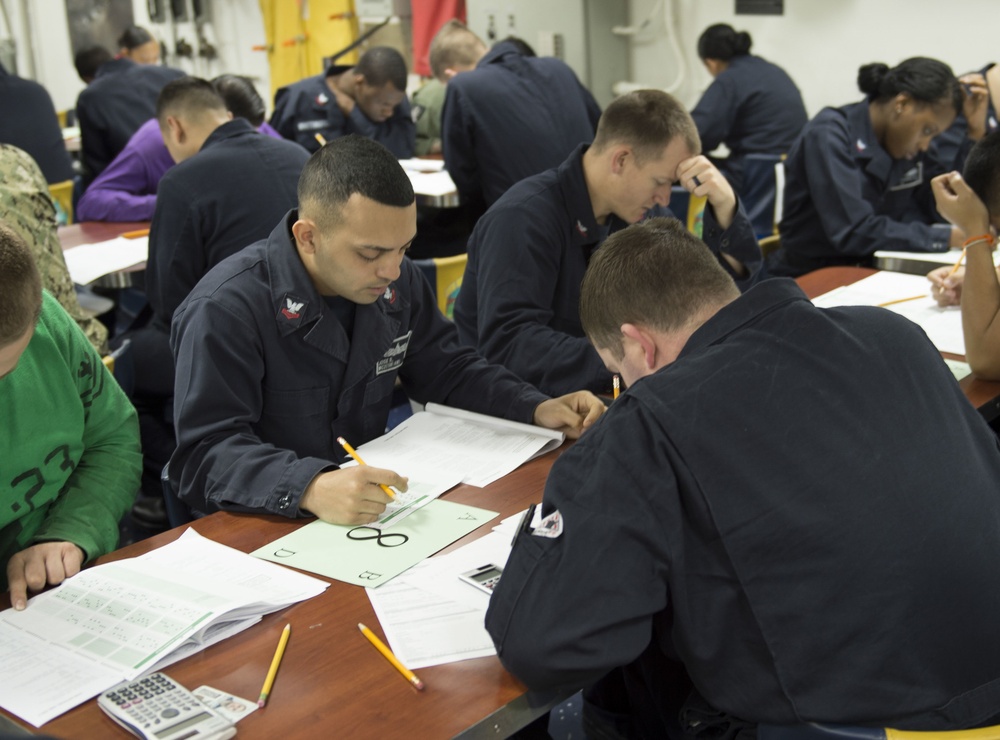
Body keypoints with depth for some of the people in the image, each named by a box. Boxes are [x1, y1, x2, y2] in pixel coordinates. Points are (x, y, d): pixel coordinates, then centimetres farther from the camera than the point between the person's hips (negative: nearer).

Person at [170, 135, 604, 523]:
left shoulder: (396, 282, 3)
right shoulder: (224, 312, -19)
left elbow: (446, 371, 17)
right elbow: (204, 456, -25)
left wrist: (537, 409, 1)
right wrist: (309, 488, -42)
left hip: (369, 508, 4)